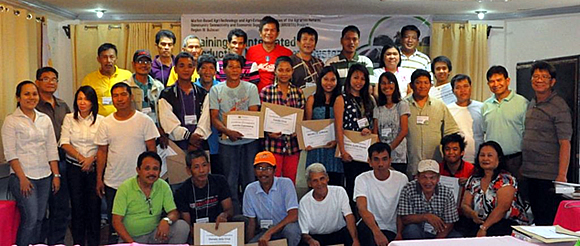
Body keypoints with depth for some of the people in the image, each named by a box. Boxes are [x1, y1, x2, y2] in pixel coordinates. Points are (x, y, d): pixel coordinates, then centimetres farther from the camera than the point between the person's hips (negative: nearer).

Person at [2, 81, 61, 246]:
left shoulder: (45, 119, 11)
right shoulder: (11, 121, -3)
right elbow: (10, 153, -8)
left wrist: (56, 175, 5)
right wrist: (22, 178, -13)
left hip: (44, 177, 5)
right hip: (23, 177, -5)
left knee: (39, 219, 8)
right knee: (30, 218, -10)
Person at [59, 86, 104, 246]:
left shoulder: (100, 120, 1)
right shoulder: (69, 119, 5)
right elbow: (64, 143, -2)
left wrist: (92, 158, -16)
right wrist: (81, 158, -12)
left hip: (95, 167, -1)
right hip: (74, 167, 1)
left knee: (94, 206, 0)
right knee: (77, 206, 5)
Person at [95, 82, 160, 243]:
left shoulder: (144, 121, -4)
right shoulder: (106, 123, 4)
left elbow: (152, 150, -2)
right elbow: (102, 152, 7)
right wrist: (99, 179, 5)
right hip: (112, 183, 2)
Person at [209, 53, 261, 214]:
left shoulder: (251, 88, 6)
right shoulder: (216, 90, 6)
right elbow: (214, 119, 0)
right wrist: (228, 132, -17)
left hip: (249, 141, 0)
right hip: (227, 142, 0)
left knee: (250, 180, 2)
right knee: (230, 182, 4)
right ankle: (234, 217, 14)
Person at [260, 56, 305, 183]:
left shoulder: (298, 92, 7)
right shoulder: (266, 92, -2)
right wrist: (269, 132, -16)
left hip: (293, 143, 3)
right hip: (273, 144, -3)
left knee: (291, 180, 11)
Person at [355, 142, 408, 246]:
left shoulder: (401, 179, 0)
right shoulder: (362, 179, -8)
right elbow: (362, 209, -23)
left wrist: (399, 234, -12)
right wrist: (377, 232, -38)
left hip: (392, 230, 2)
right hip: (369, 226, -1)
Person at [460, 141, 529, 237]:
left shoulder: (506, 179, -4)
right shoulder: (473, 180, 14)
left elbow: (502, 207, -16)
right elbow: (465, 205, 10)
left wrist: (484, 228, -23)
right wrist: (472, 214, -14)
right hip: (479, 223, 4)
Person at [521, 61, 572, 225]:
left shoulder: (559, 106, -9)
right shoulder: (531, 104, 13)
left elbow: (565, 144, -14)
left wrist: (562, 176, -19)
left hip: (549, 176, -7)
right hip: (530, 174, 7)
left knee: (549, 222, -1)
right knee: (537, 219, 15)